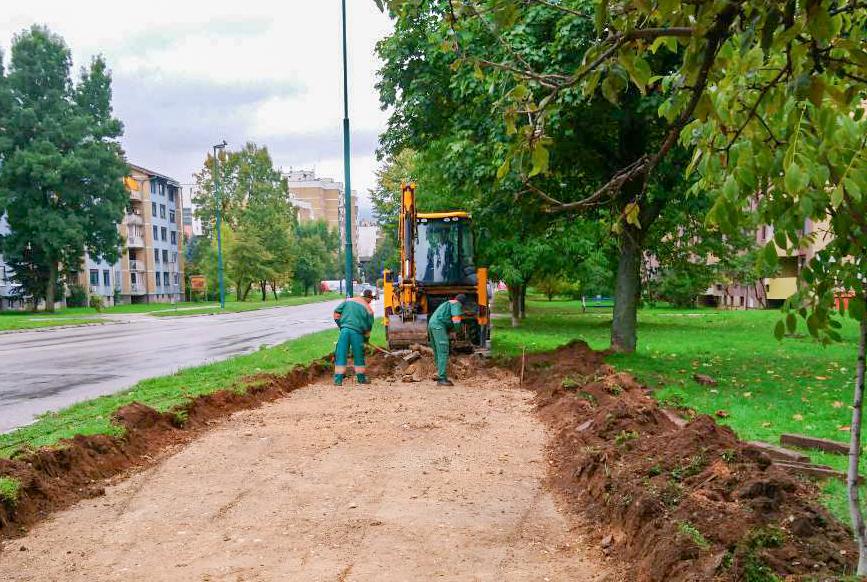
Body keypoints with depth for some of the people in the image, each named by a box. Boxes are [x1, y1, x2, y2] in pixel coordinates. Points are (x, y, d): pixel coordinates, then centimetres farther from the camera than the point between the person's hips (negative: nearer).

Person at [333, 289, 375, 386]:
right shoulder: (368, 309, 5)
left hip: (344, 330, 2)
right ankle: (361, 378, 23)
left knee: (341, 355, 3)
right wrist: (366, 338, 23)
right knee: (359, 356, 13)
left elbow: (336, 312, 10)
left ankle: (338, 380, 0)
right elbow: (368, 327, 8)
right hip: (357, 332, -2)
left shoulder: (348, 301, 12)